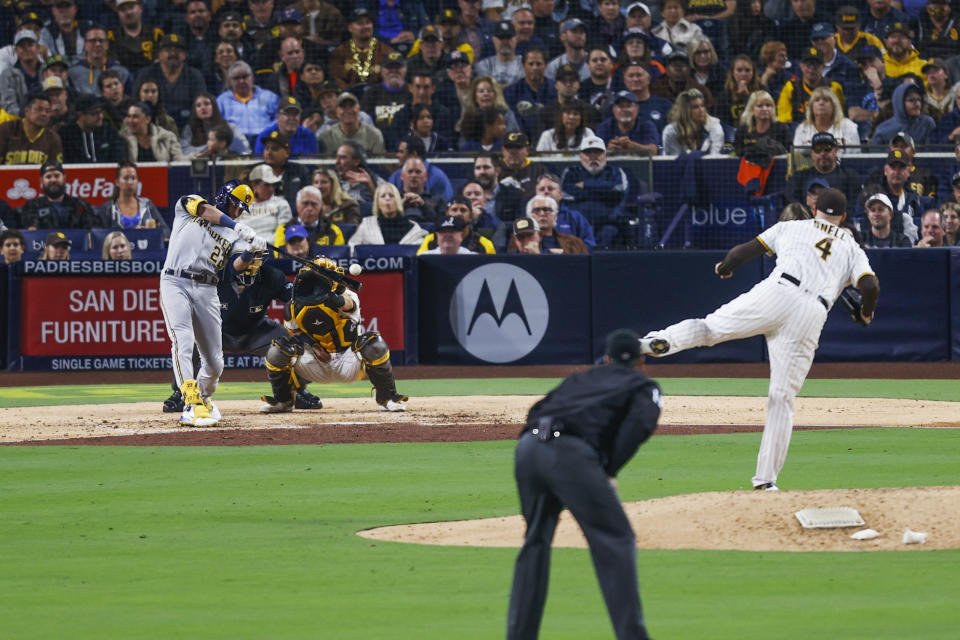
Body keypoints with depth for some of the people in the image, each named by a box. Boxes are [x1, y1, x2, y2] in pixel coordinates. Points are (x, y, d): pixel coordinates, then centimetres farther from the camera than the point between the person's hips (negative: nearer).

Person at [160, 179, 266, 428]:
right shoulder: (187, 206, 11)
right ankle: (192, 403, -33)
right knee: (183, 340, -25)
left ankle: (204, 398, 30)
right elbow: (205, 210, -13)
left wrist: (250, 252, -26)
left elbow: (238, 266, -3)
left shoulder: (234, 237, 16)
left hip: (206, 291, 4)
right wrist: (236, 226, -25)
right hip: (175, 283, -4)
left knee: (214, 361, 2)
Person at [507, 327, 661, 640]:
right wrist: (608, 471, 4)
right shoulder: (643, 386, 22)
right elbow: (641, 423, -1)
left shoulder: (580, 379, 36)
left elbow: (536, 412, 26)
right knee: (615, 541, 1)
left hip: (528, 447, 5)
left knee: (535, 541, 21)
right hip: (572, 455, -5)